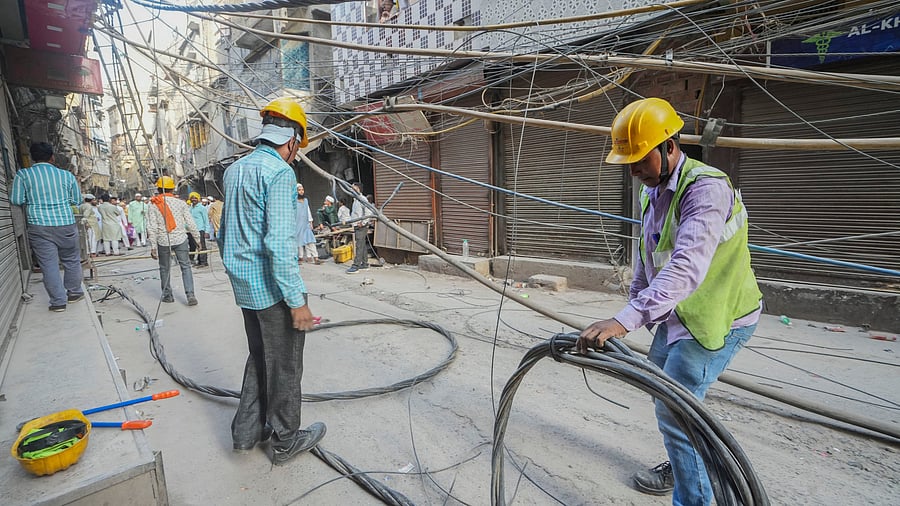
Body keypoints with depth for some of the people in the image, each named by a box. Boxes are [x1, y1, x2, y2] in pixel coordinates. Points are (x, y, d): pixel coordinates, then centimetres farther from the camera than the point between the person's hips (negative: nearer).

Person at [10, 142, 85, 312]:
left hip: (39, 227, 0)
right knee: (71, 260, 15)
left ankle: (58, 302, 6)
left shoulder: (23, 174, -1)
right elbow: (77, 200, 8)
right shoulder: (66, 175, 2)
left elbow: (16, 200, 0)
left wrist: (33, 199, 18)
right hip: (66, 225, 1)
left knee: (49, 264, 4)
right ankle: (74, 293, 25)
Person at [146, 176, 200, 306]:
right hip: (180, 239, 0)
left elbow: (152, 228, -5)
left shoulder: (153, 205, -2)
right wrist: (197, 238, 9)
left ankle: (167, 295, 22)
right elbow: (190, 223, -1)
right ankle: (190, 295, -5)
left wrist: (153, 246, -1)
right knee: (185, 266, 3)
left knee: (164, 268, 14)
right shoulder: (180, 203, -1)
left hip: (163, 241, 1)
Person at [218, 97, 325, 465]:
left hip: (244, 285, 9)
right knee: (284, 365, 6)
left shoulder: (234, 170, 12)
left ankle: (247, 431, 33)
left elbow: (224, 233, 19)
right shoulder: (279, 172, -17)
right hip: (272, 287, -9)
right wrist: (297, 300, -22)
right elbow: (279, 243, -25)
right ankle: (285, 440, 22)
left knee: (259, 357, 22)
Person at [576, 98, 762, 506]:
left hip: (718, 319, -9)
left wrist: (625, 320, -51)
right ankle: (681, 466, 46)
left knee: (673, 409, -10)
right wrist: (636, 304, 14)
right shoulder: (652, 190, 2)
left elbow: (687, 268, -43)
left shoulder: (707, 189, -27)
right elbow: (647, 259, 13)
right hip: (677, 314, 9)